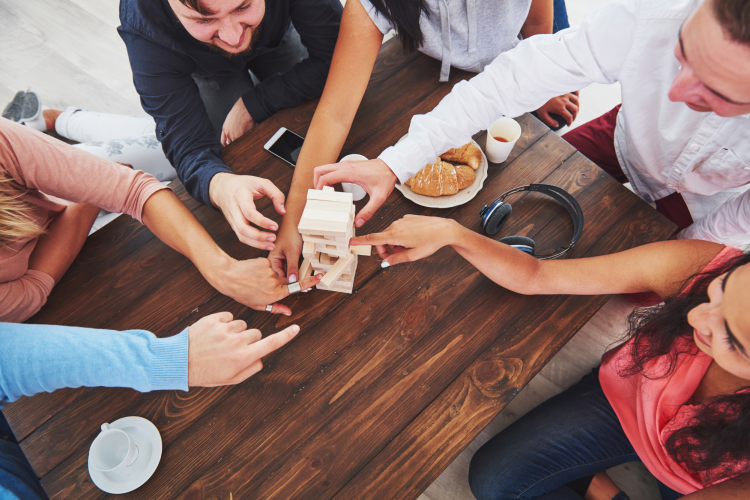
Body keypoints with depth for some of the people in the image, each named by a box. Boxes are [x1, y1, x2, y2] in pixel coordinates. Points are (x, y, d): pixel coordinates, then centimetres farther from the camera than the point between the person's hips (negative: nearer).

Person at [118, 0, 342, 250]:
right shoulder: (143, 25, -40)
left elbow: (331, 59, -31)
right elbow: (189, 144, -39)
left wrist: (251, 106, -31)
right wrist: (219, 184, -63)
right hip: (209, 69, -1)